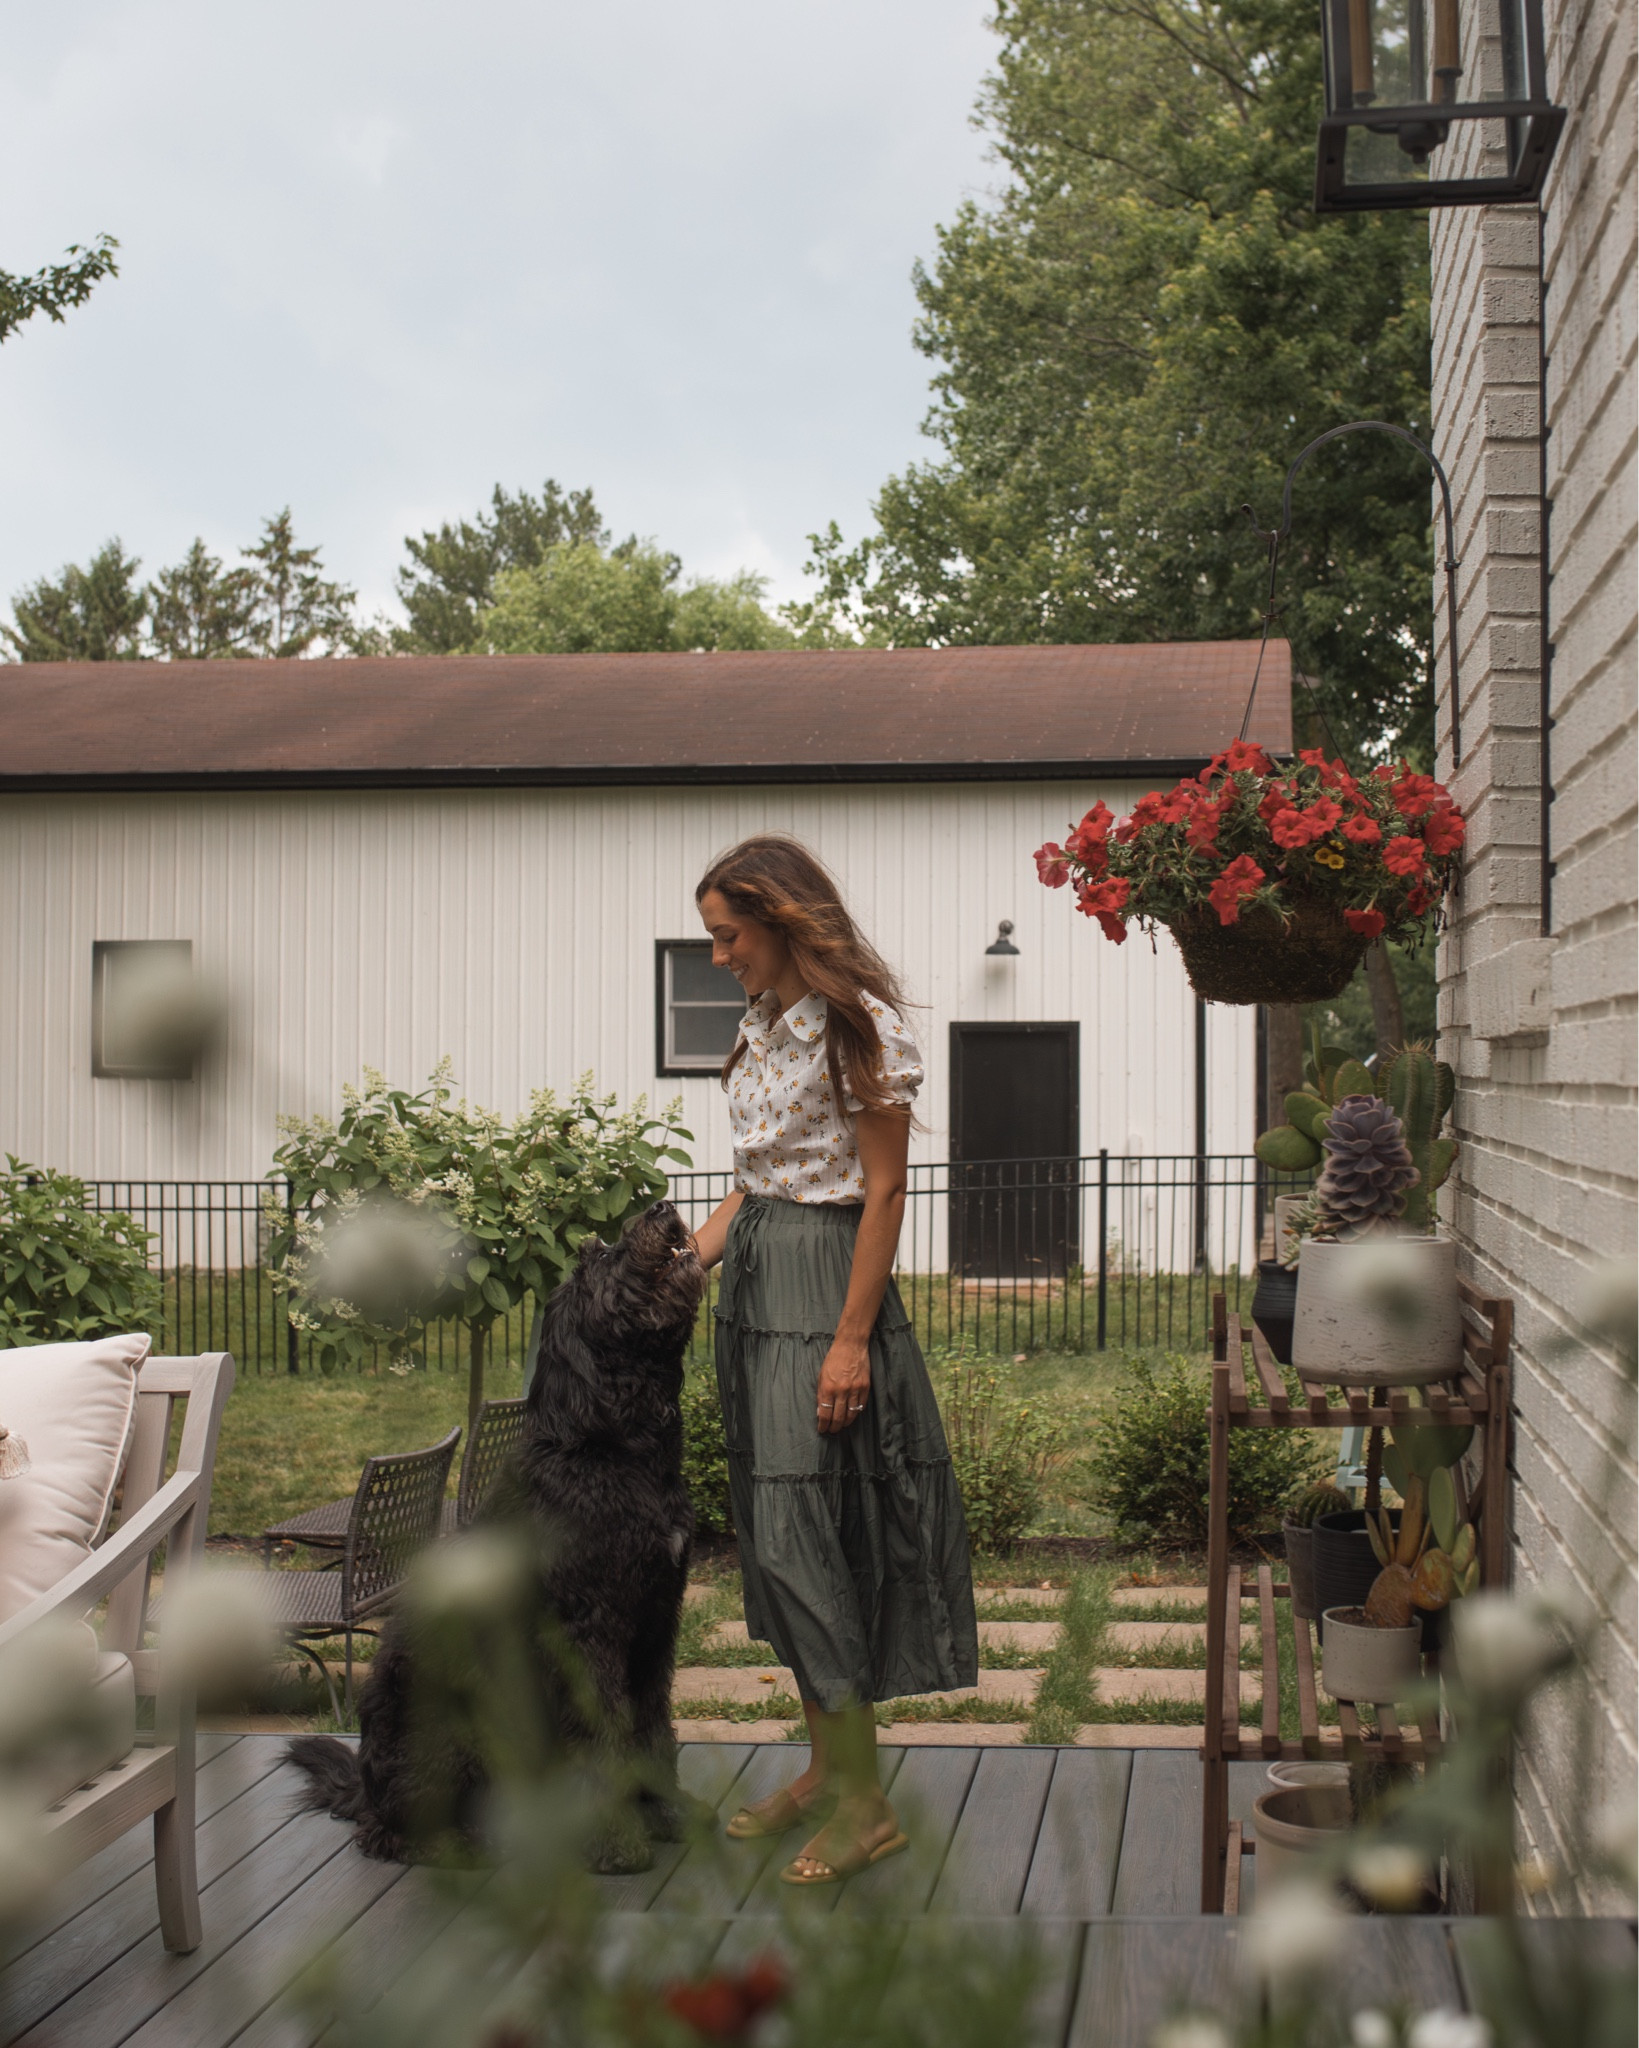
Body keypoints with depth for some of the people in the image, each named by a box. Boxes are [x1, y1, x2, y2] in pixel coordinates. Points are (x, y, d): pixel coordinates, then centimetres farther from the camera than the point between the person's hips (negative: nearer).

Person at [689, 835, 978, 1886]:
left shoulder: (857, 1023, -13)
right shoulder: (765, 1023, 13)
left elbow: (885, 1190, -14)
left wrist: (851, 1337, -18)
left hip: (826, 1278, -9)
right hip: (755, 1282, 9)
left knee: (799, 1531, -11)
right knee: (778, 1530, 10)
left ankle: (866, 1801, -4)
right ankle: (826, 1765, 20)